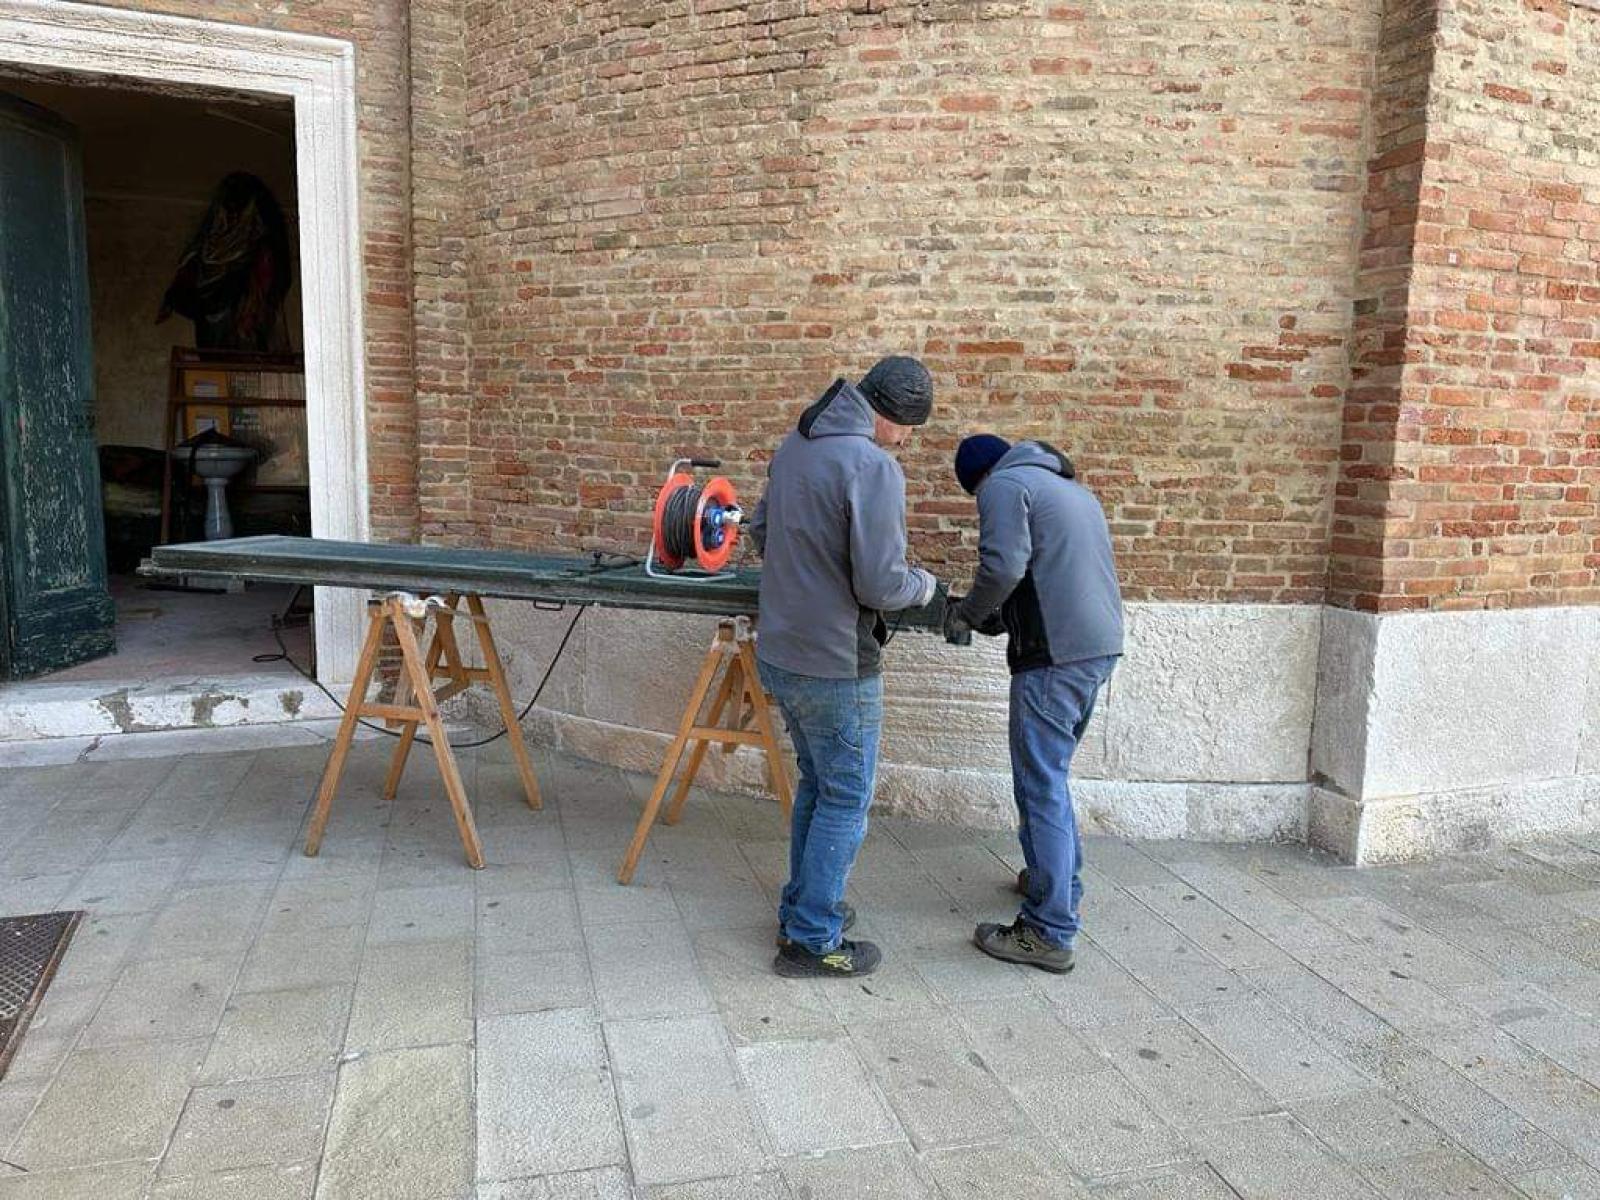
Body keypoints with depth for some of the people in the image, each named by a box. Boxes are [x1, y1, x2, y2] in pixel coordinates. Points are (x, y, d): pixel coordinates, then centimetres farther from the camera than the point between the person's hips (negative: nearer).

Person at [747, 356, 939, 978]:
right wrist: (922, 584, -2)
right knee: (845, 800, 8)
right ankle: (811, 942, 18)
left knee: (817, 784, 24)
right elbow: (880, 585, -22)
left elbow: (759, 533, 17)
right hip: (835, 669, -9)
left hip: (778, 654, 9)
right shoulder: (874, 468, -22)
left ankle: (801, 908, 36)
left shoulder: (794, 446, 6)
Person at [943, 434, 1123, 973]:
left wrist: (965, 614, -1)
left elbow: (1003, 566, -17)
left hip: (1054, 656, -9)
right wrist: (997, 617, 24)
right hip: (1101, 647, 9)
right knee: (1050, 776, 23)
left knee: (1041, 787, -4)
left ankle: (1048, 932, 0)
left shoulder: (1004, 484, -2)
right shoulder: (1072, 487, 25)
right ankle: (1061, 881, 37)